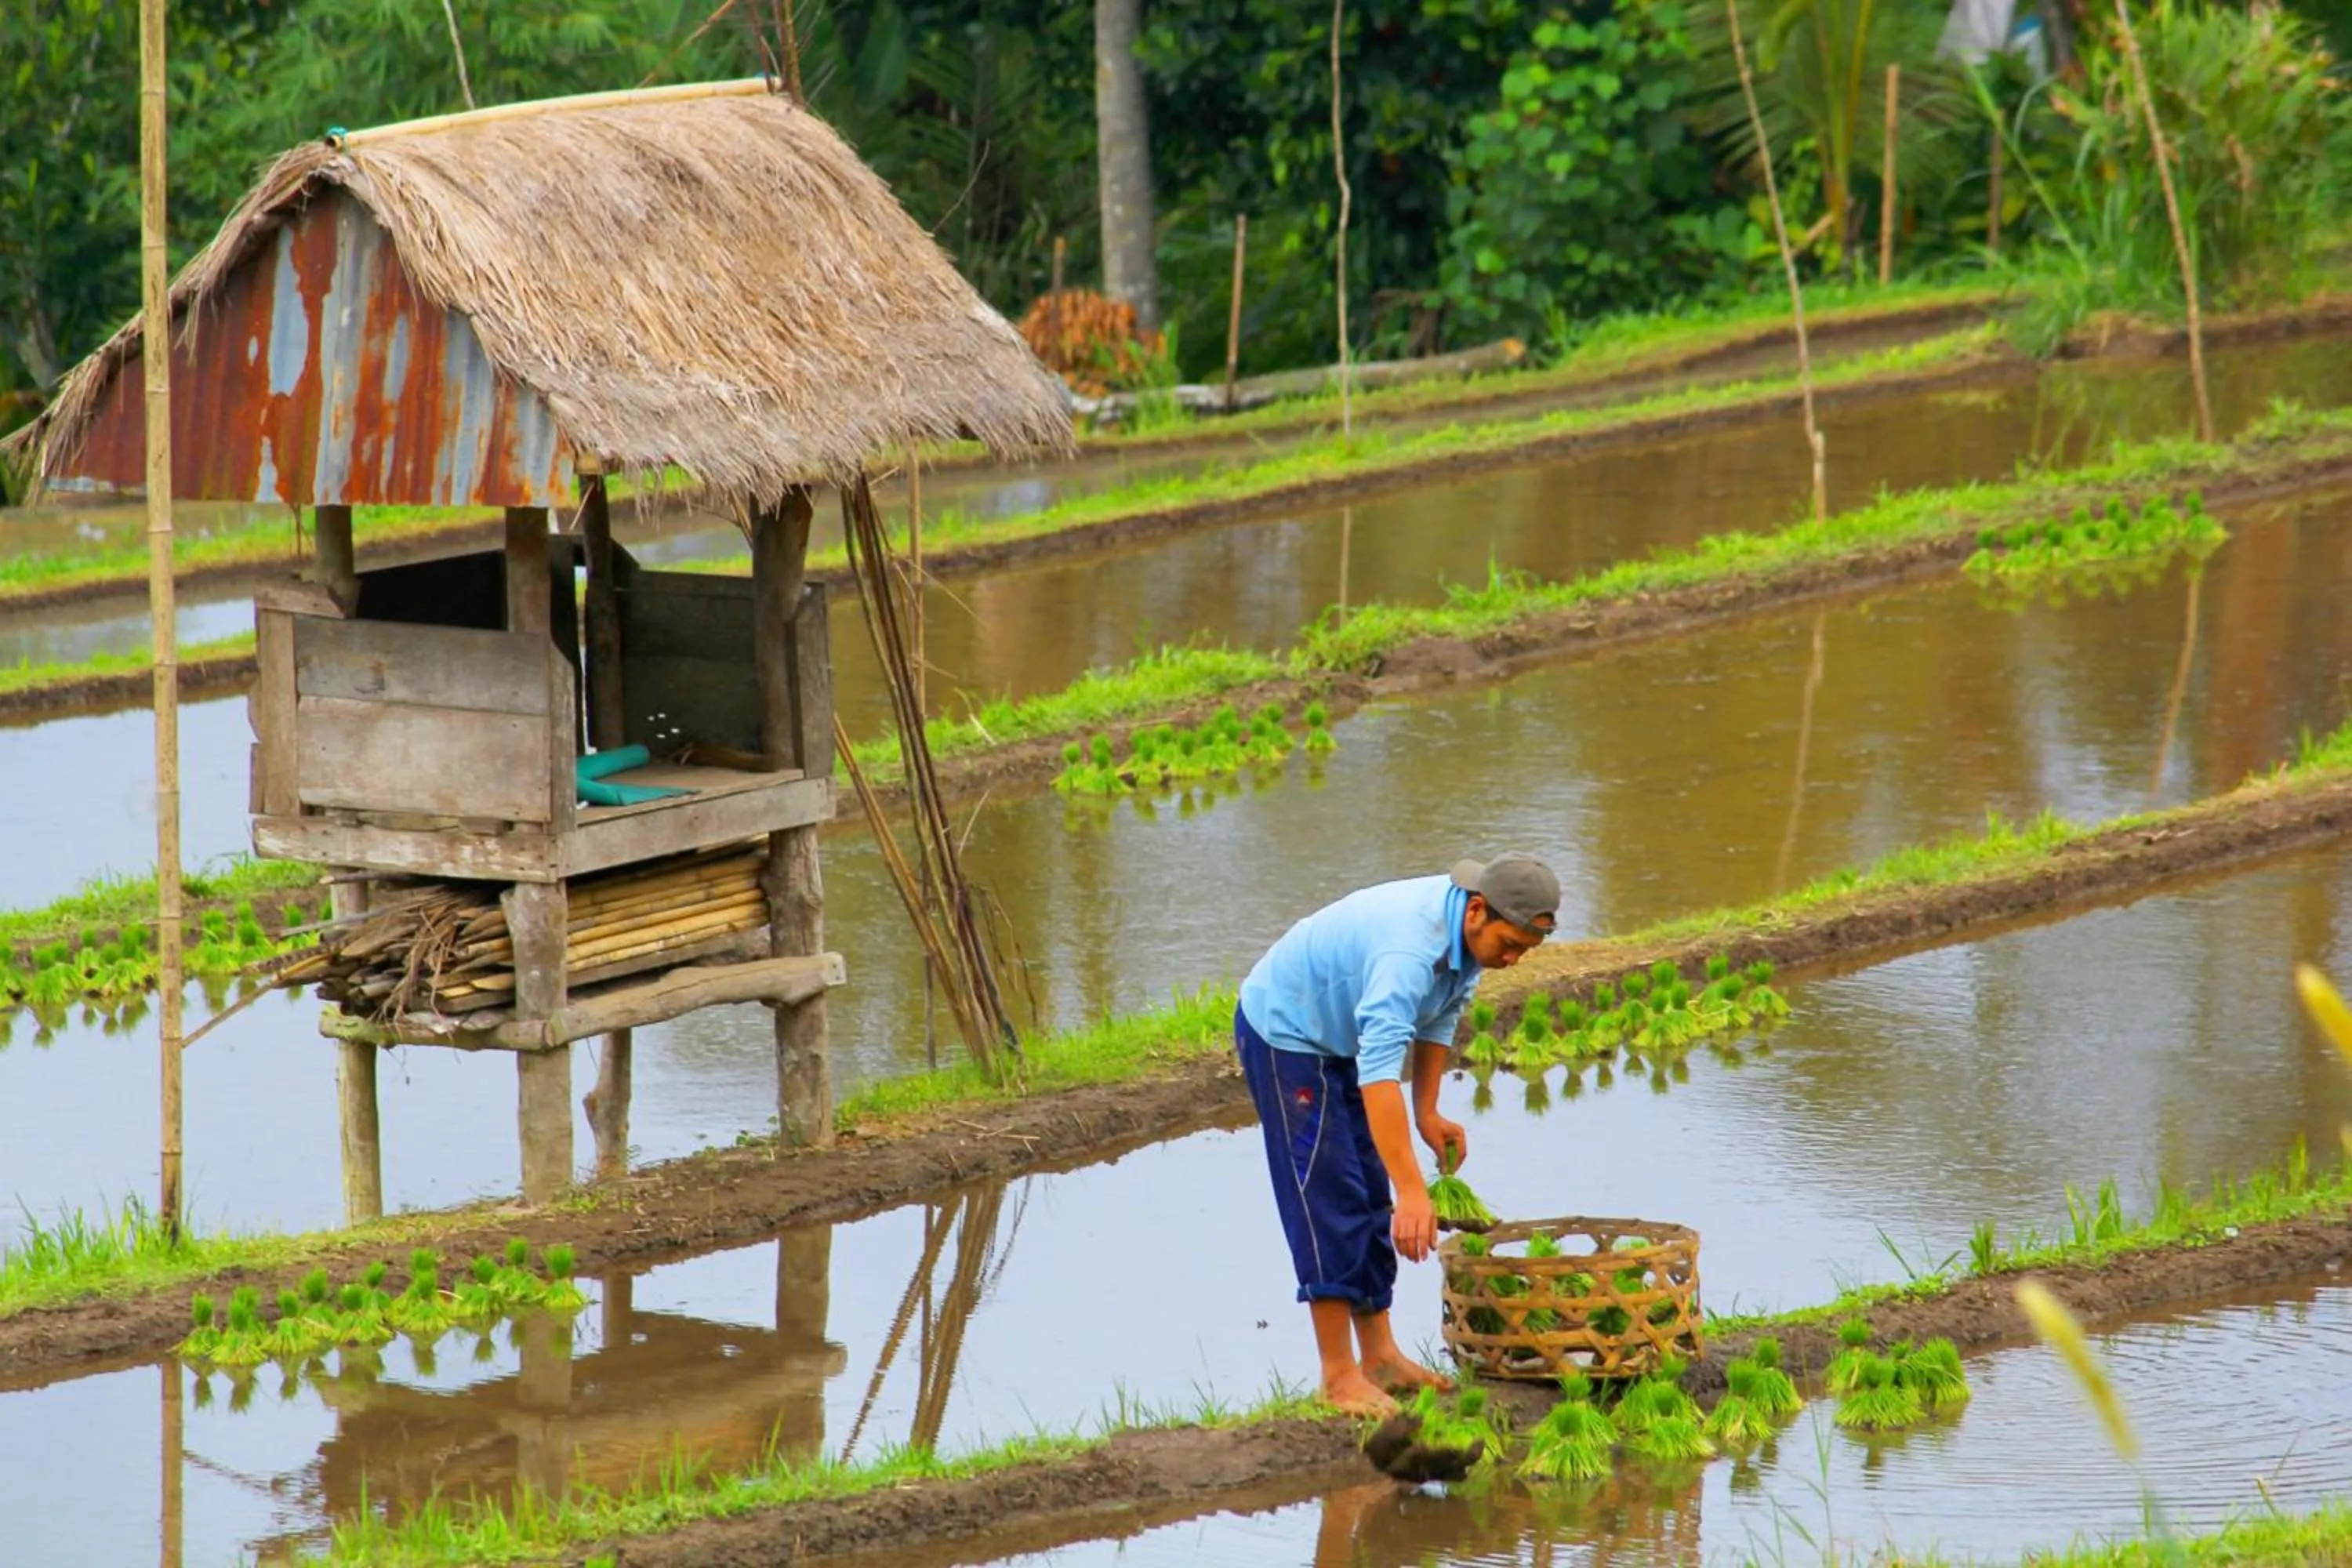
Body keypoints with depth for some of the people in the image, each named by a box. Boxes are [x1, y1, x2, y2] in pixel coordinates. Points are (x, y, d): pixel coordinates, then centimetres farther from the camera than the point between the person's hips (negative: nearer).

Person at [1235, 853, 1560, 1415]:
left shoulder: (1469, 931, -9)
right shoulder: (1410, 947, -39)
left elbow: (1439, 1018, 10)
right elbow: (1379, 1072, -47)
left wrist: (1428, 1113, 7)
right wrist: (1412, 1189, -51)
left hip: (1336, 1038, 9)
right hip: (1284, 1029, -9)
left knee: (1369, 1201, 10)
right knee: (1328, 1200, -12)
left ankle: (1379, 1356, 17)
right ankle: (1339, 1375, -10)